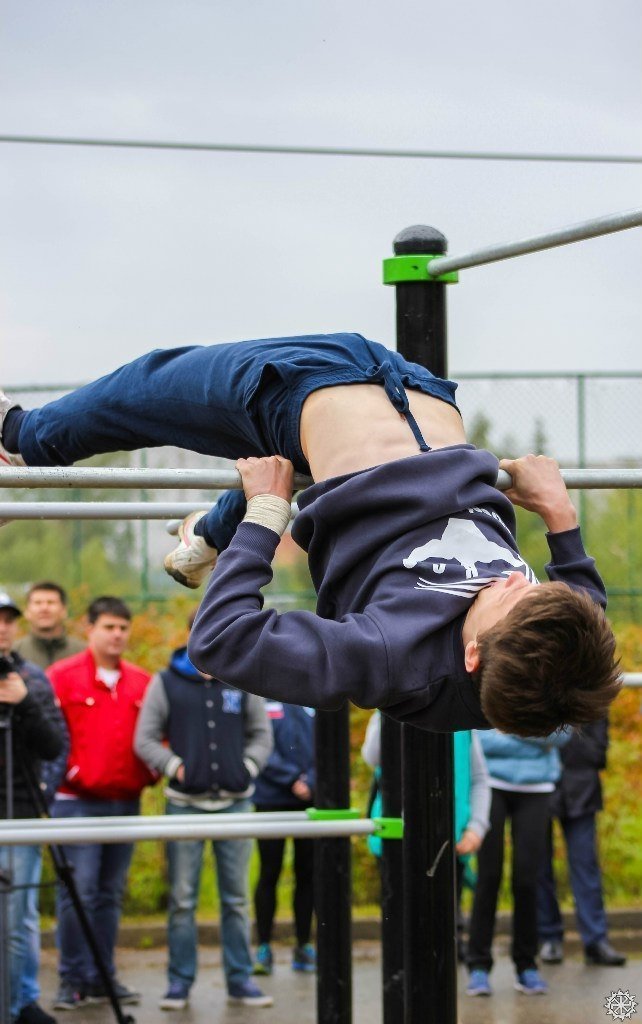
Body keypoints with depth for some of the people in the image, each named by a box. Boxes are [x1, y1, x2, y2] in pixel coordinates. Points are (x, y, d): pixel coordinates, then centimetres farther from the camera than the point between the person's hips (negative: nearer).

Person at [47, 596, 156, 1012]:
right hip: (77, 802, -4)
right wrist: (67, 772, -10)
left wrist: (151, 772, 4)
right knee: (78, 892, -7)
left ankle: (103, 976, 16)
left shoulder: (142, 682, 10)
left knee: (111, 894, 10)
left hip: (126, 802, 4)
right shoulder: (63, 676, -3)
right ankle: (73, 979, 0)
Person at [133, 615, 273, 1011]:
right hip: (185, 803, -2)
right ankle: (180, 981, 8)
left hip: (235, 801, 2)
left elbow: (262, 735, 14)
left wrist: (248, 767, -2)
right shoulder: (166, 683, 1)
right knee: (183, 899, 2)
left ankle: (241, 978, 12)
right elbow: (145, 740, 2)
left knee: (236, 897, 6)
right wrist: (175, 767, -10)